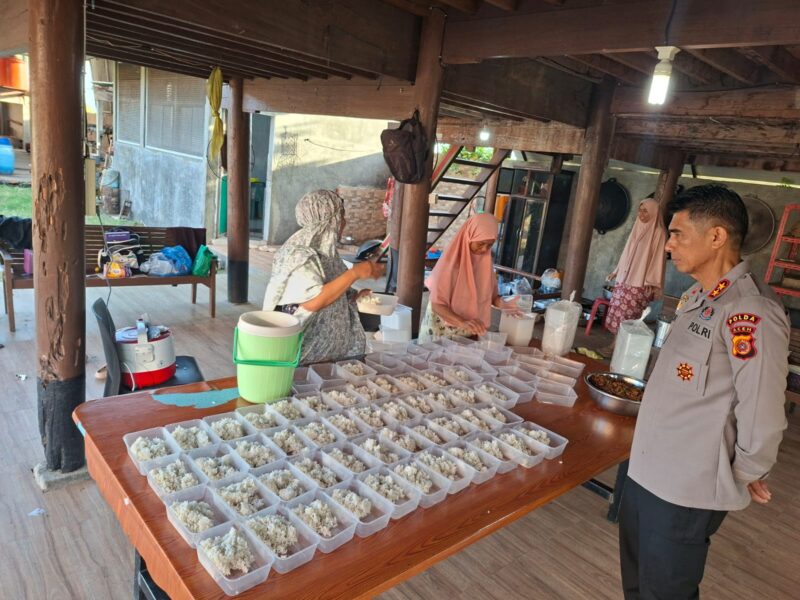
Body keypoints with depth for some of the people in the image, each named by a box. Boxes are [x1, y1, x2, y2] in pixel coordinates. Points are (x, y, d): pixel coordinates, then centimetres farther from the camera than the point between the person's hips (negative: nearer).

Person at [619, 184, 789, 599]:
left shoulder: (748, 309, -24)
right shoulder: (700, 297, 7)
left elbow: (762, 412, -23)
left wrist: (745, 476, -8)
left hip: (687, 489, -8)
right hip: (648, 469, 9)